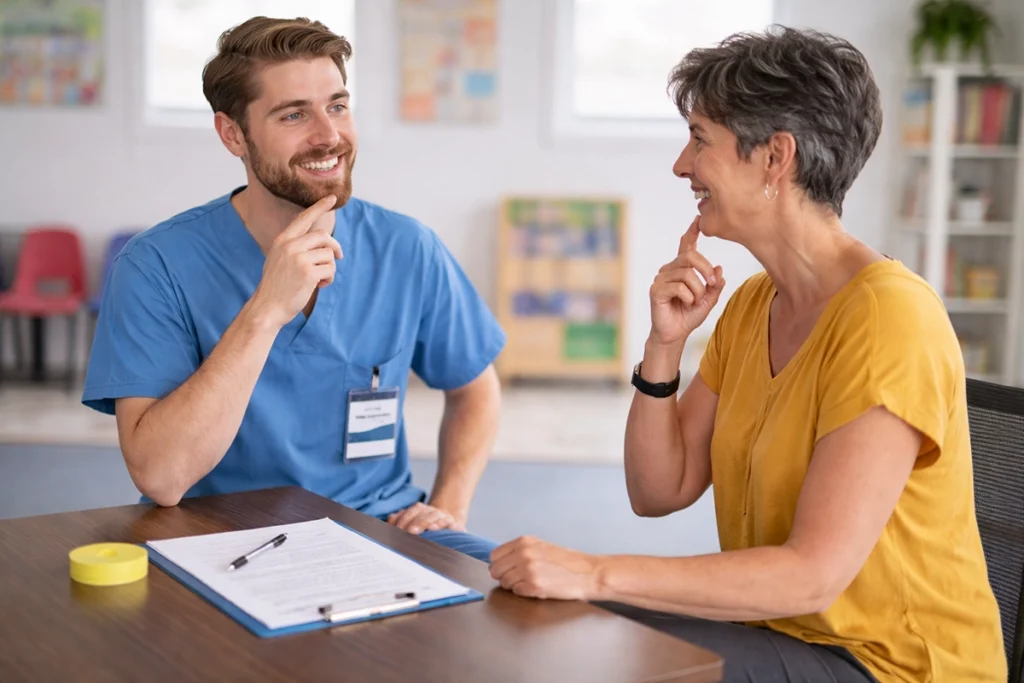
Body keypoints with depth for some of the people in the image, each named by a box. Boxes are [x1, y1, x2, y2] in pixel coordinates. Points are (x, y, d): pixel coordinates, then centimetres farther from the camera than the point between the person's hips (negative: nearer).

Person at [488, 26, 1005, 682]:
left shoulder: (890, 316, -22)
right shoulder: (751, 306, 4)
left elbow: (814, 575, -28)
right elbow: (658, 492, 4)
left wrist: (596, 574, -30)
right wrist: (665, 345, -10)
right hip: (776, 625, 7)